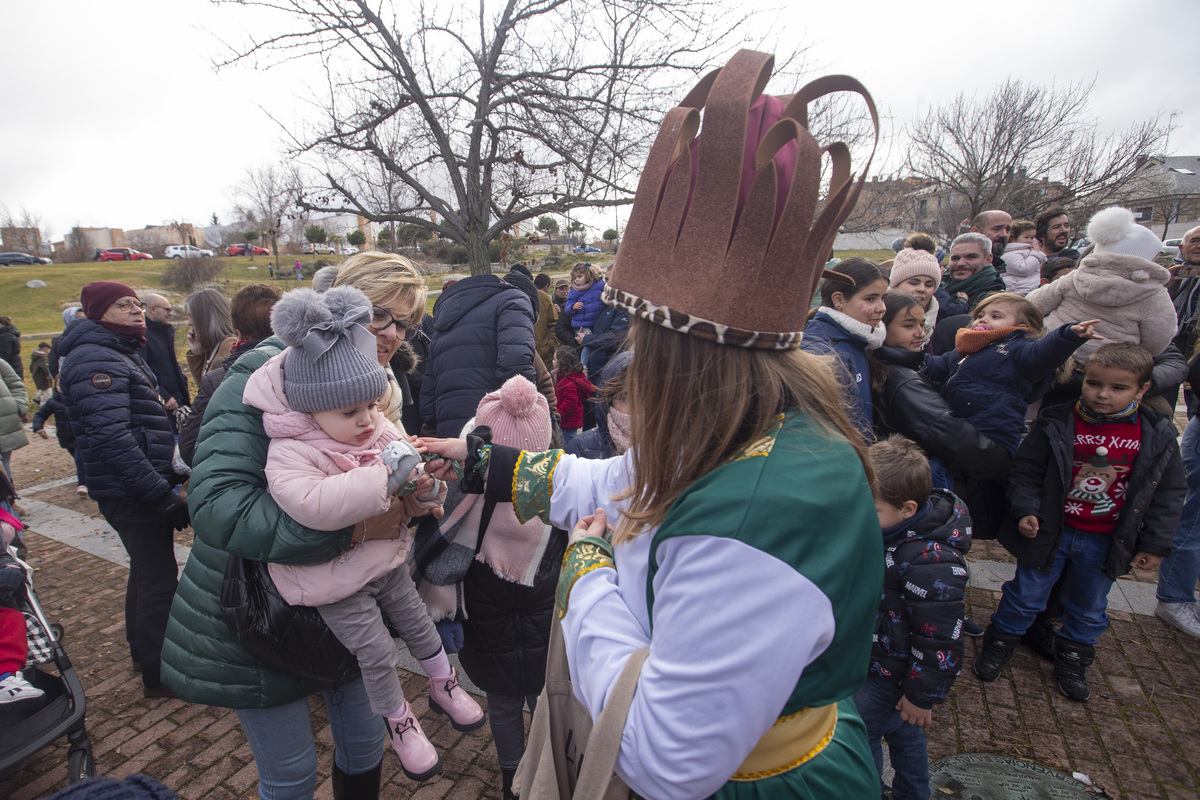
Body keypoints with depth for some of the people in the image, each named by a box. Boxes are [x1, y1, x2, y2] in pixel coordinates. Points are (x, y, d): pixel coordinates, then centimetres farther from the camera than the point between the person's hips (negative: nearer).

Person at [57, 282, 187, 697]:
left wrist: (166, 478, 21)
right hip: (130, 492, -11)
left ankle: (143, 651, 39)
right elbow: (112, 438, -27)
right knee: (160, 582, -3)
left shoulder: (123, 354, 16)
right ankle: (159, 675, 11)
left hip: (137, 489, 11)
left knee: (147, 571, 22)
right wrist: (161, 493, -27)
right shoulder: (95, 360, -18)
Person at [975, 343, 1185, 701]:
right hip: (1050, 533, -2)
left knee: (1089, 609, 21)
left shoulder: (1158, 436, -8)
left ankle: (1072, 659, 44)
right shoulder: (1057, 425, -14)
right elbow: (1025, 471, -7)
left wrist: (1155, 543, 1)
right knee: (1025, 596, 12)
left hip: (1105, 543, 3)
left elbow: (1169, 493, 2)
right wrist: (1026, 510, -18)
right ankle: (999, 643, 34)